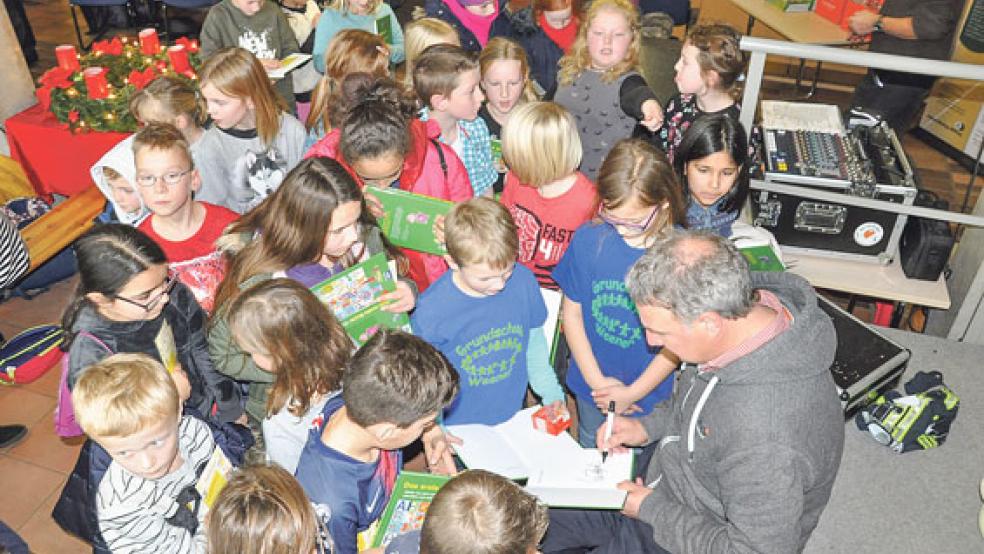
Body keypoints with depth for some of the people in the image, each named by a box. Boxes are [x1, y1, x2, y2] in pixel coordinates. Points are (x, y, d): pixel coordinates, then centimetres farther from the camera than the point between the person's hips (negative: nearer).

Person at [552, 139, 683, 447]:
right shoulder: (588, 238, -14)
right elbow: (571, 311, -5)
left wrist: (632, 393, -11)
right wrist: (596, 379, -7)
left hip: (648, 394, -2)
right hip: (591, 386, 2)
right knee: (589, 459, 26)